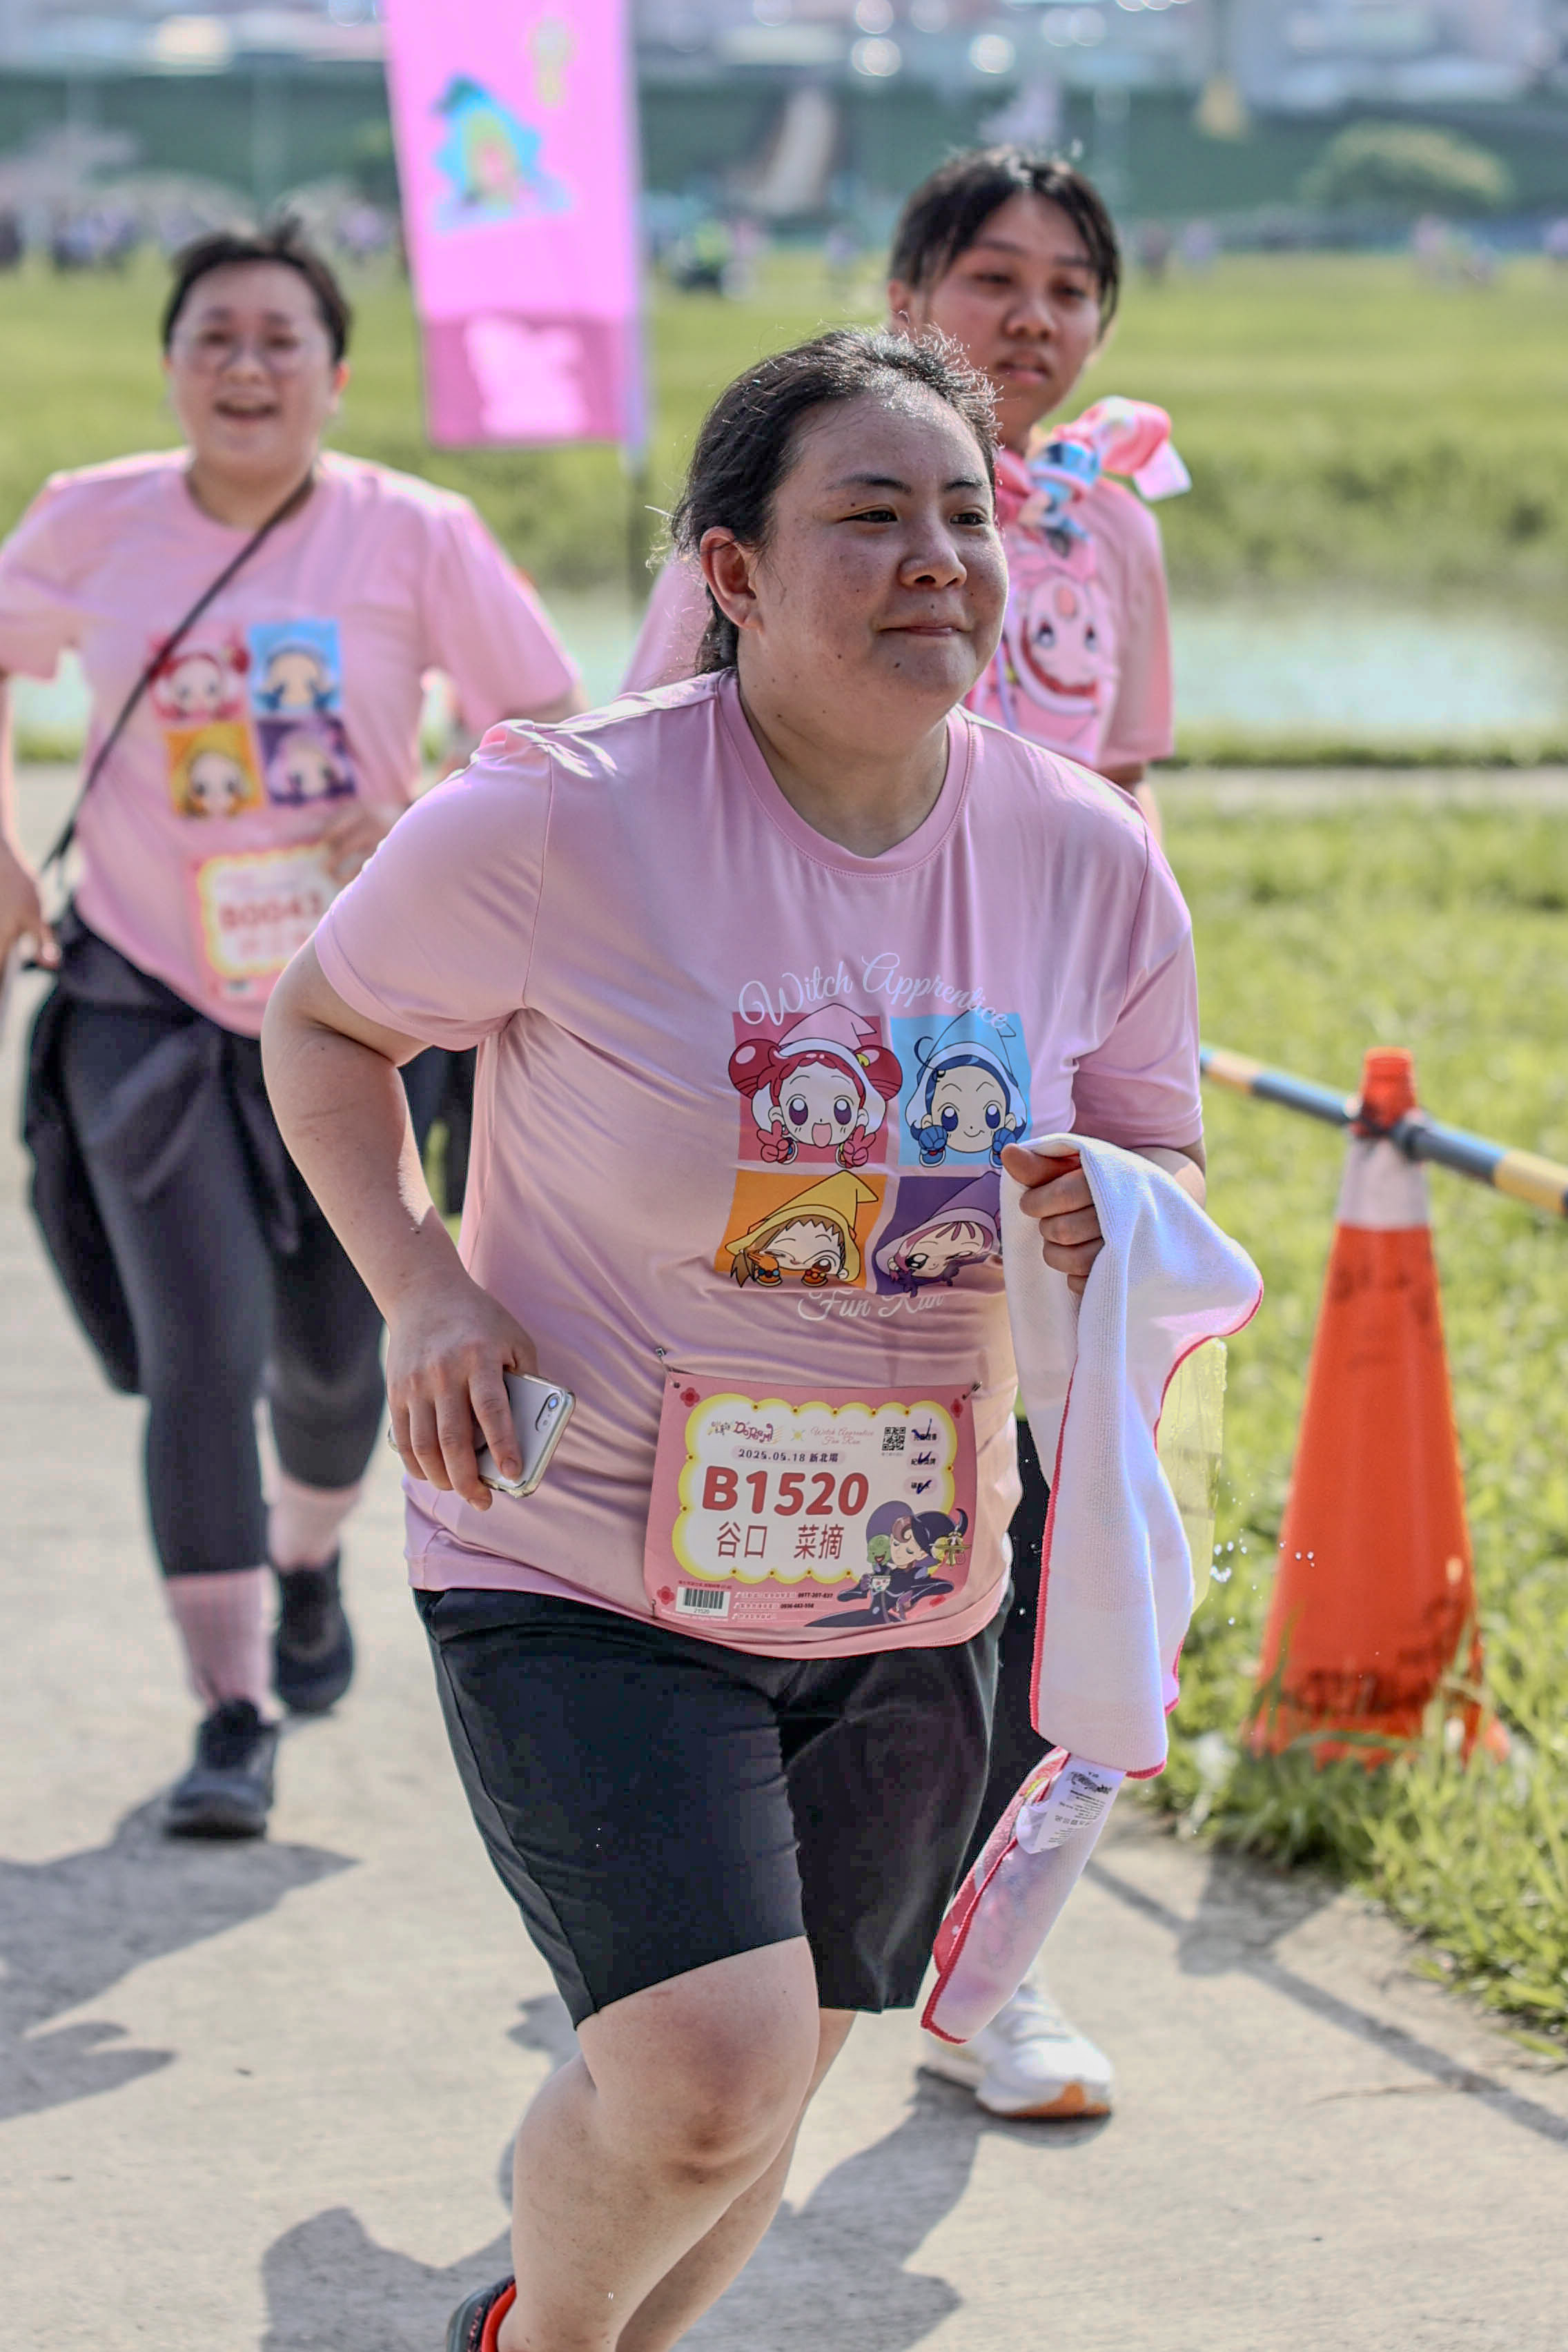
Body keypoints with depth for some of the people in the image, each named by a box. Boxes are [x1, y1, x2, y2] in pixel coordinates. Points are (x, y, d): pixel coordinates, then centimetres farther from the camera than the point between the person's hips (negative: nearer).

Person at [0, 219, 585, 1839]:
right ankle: (231, 1717, -5)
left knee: (333, 1354, 12)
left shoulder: (416, 539, -8)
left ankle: (307, 1559, 46)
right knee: (202, 1353, -12)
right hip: (148, 1010, -1)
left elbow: (555, 731, -4)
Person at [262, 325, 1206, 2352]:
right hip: (583, 1572, -5)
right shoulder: (561, 822, -17)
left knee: (763, 2078, 16)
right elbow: (324, 1023, 0)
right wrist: (420, 1290, -15)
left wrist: (1123, 1216, -16)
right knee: (708, 2083, -18)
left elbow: (1174, 1177, 9)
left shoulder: (1089, 858, -5)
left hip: (906, 1596, 5)